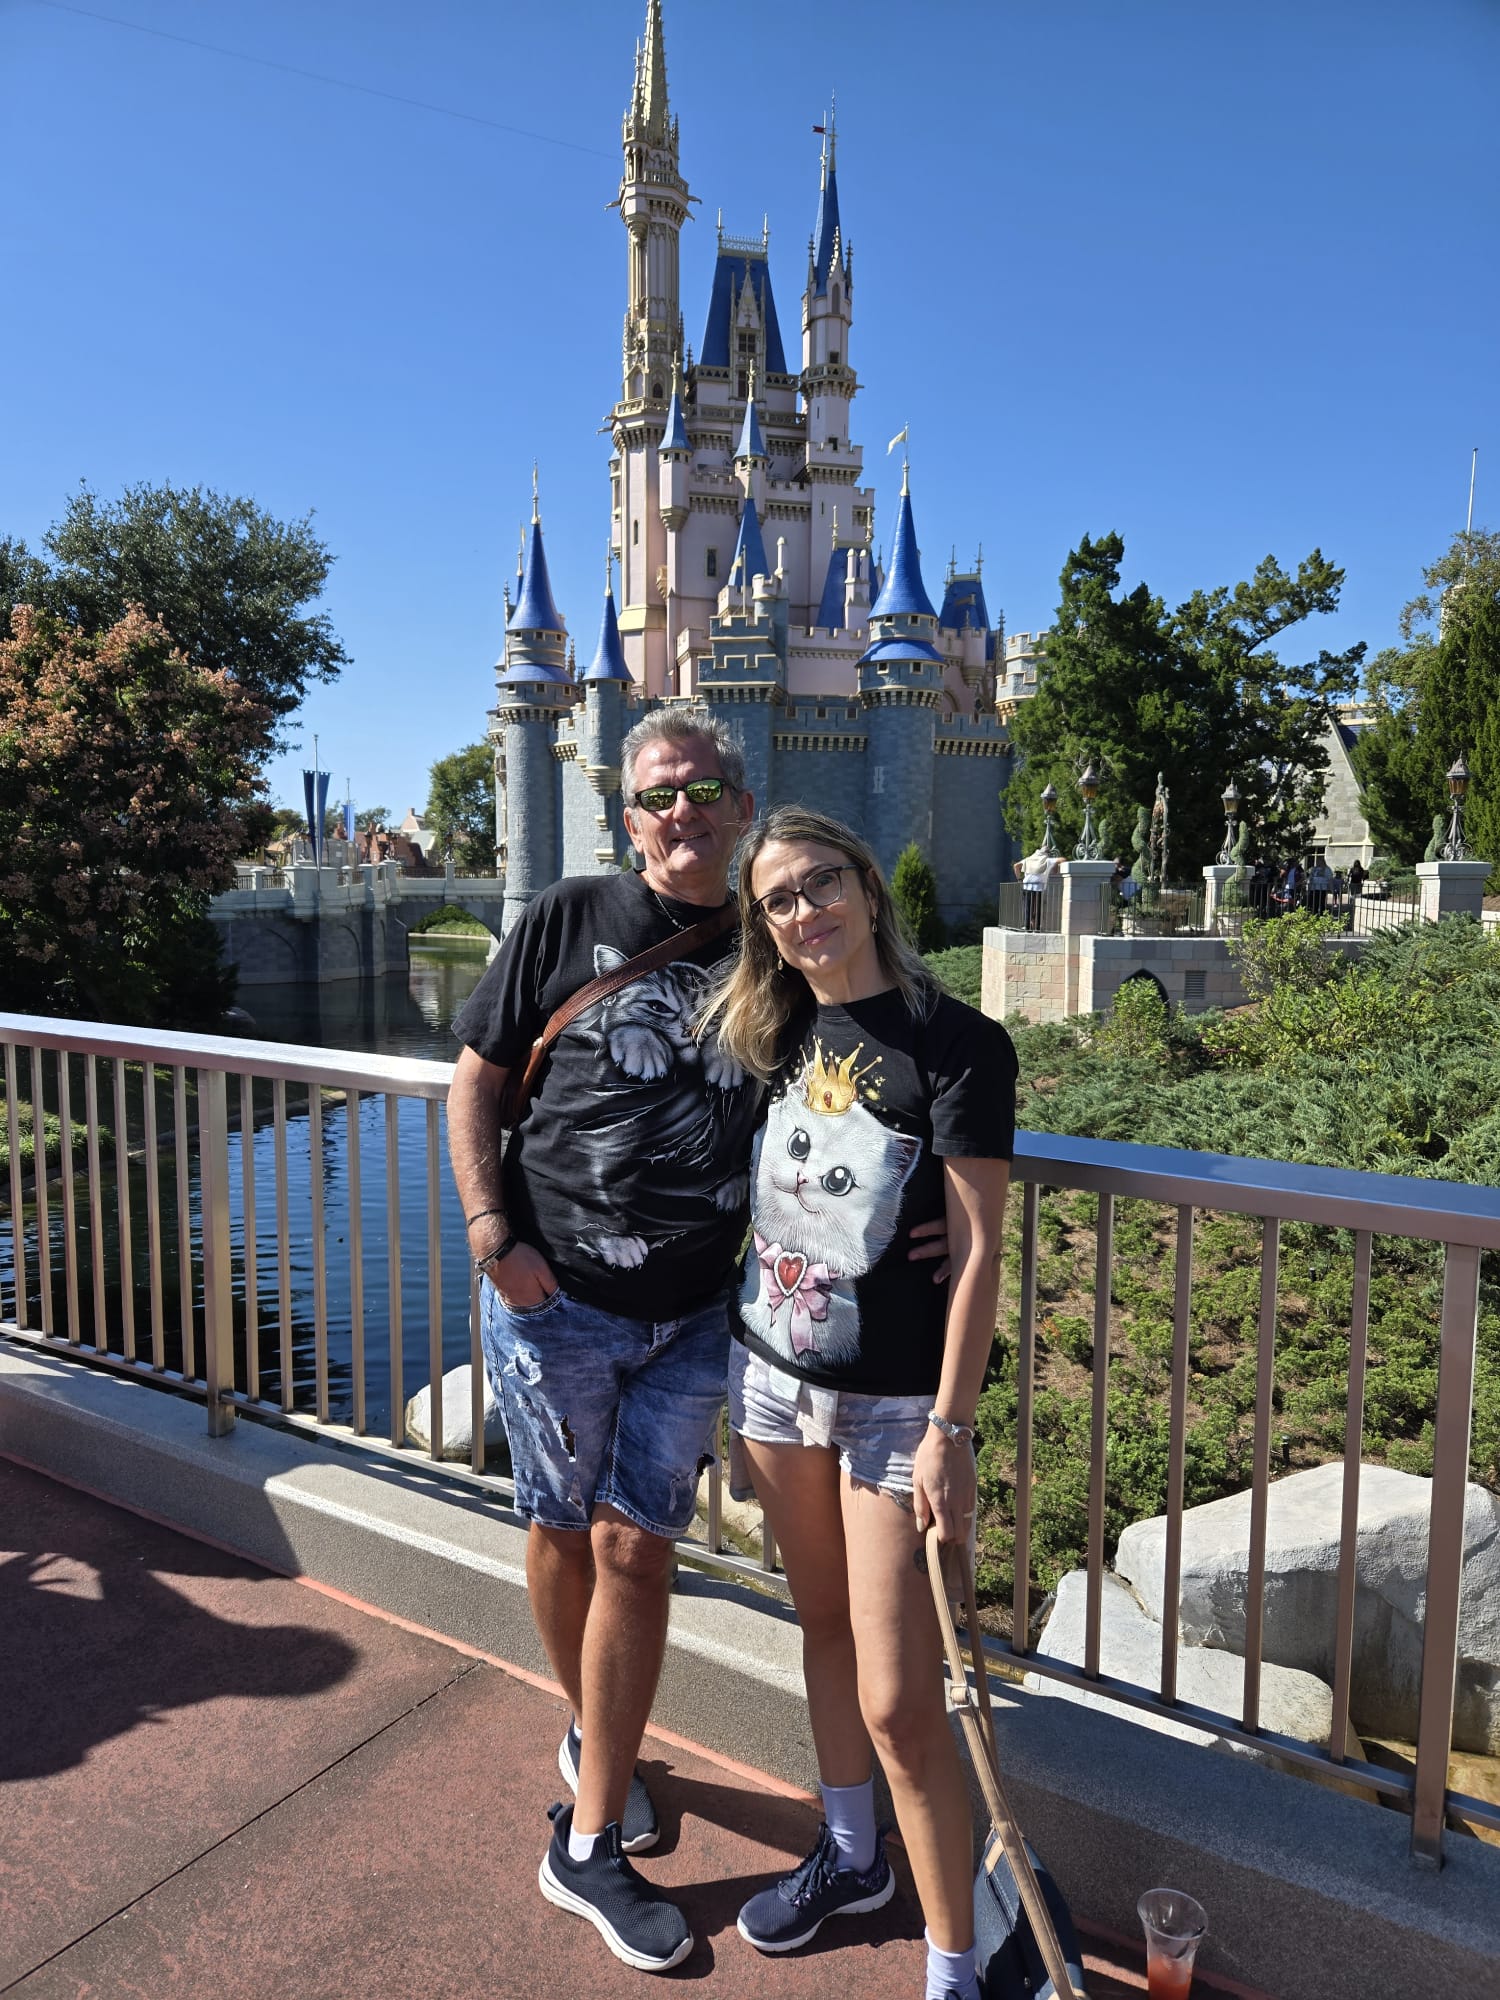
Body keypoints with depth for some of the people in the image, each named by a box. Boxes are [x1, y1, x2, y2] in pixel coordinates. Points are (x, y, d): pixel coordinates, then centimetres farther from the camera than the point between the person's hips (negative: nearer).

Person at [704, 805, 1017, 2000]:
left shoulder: (957, 1044, -15)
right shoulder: (780, 1031, 3)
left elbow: (976, 1252, -16)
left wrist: (950, 1430, -18)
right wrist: (741, 1376, 13)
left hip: (895, 1400, -6)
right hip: (776, 1374, 6)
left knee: (898, 1702, -1)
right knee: (824, 1626, 22)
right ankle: (853, 1858, 44)